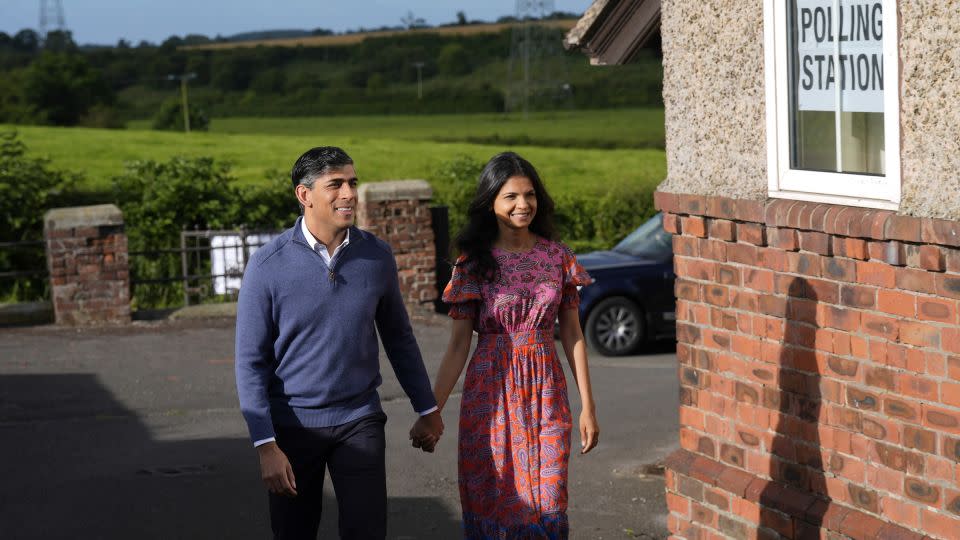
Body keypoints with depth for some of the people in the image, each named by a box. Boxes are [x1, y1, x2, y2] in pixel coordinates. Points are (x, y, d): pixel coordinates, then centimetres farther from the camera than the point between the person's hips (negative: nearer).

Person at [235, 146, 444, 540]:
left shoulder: (377, 256, -3)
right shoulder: (268, 265, -12)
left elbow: (398, 337, 11)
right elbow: (251, 361, -9)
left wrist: (427, 409, 16)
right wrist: (265, 445, -15)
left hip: (359, 422, 2)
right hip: (293, 424, -1)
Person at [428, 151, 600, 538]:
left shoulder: (557, 257, 2)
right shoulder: (474, 262, -3)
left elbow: (572, 336, 6)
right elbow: (458, 345, -2)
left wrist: (588, 406, 3)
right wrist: (432, 411, -8)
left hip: (545, 390, 2)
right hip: (493, 391, -1)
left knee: (546, 502, 3)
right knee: (494, 501, 5)